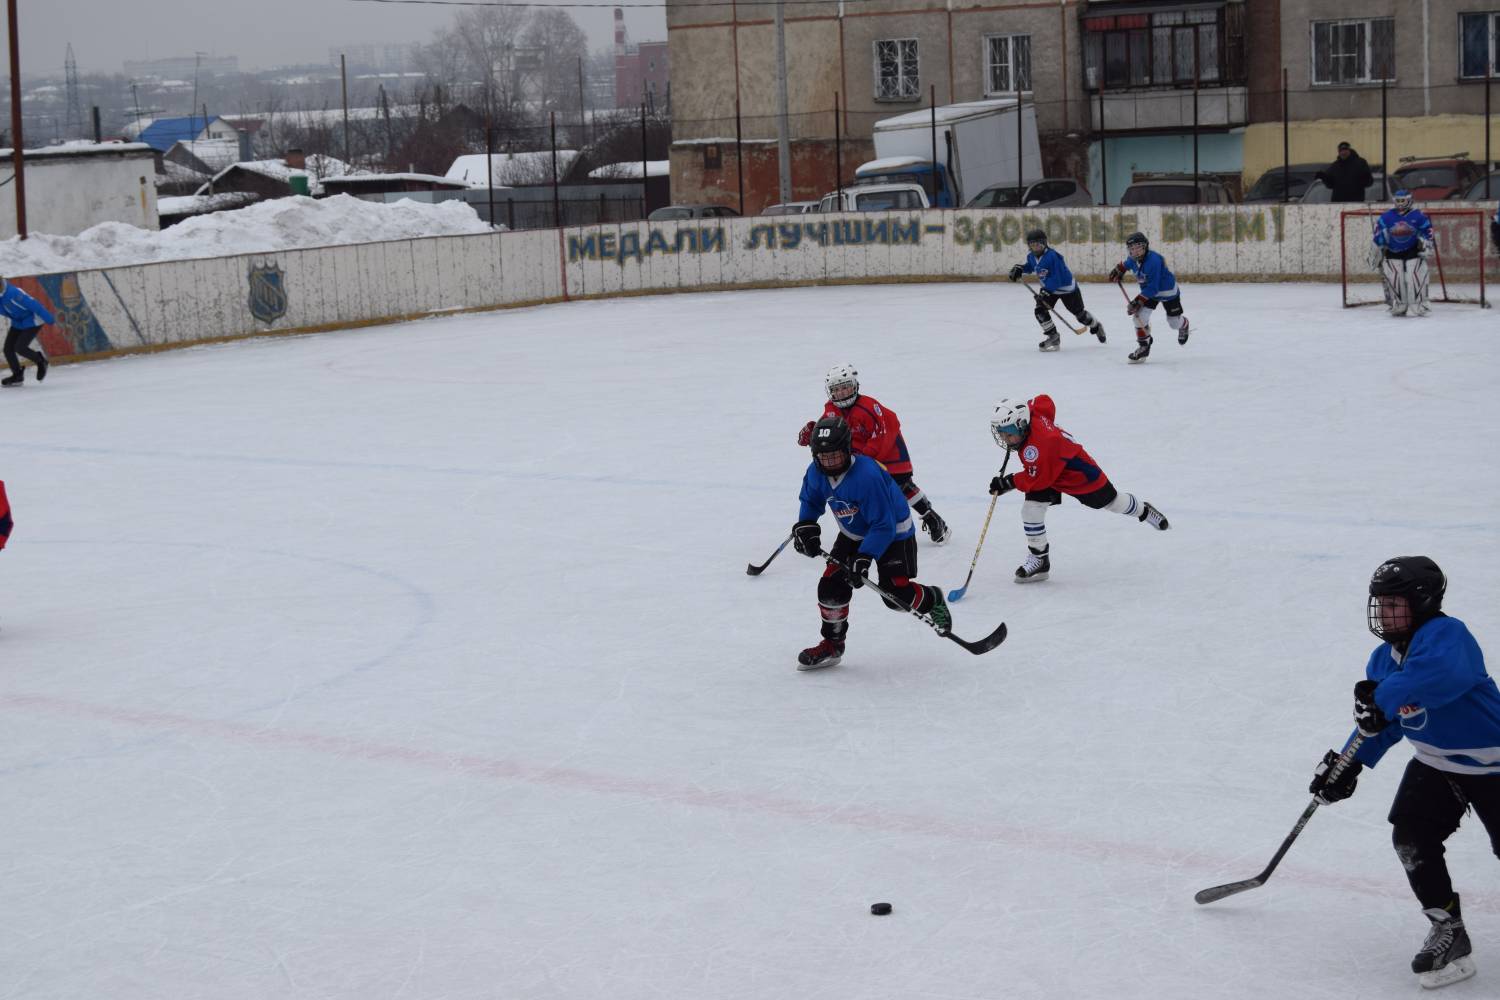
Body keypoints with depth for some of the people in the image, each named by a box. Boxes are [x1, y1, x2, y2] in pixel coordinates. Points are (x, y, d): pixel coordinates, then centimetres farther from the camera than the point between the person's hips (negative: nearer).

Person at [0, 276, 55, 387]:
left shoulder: (12, 293, -33)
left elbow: (32, 304, -29)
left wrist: (48, 319, -24)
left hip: (32, 322, -8)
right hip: (17, 323, 8)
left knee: (20, 347, -17)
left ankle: (40, 359, 12)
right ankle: (17, 376, 17)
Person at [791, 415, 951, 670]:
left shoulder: (867, 475, -36)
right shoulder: (816, 472, -14)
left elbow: (884, 526, -33)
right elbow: (811, 501, 9)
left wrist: (864, 558, -37)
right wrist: (805, 527, -8)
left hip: (894, 533, -6)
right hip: (853, 534, 6)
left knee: (896, 593, -15)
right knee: (831, 584, -6)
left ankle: (932, 599, 19)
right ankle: (832, 645, 12)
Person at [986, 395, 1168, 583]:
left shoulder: (1038, 444, -45)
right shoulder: (1031, 413, -20)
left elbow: (1037, 479, -38)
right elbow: (1045, 401, 2)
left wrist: (1008, 482, -36)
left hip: (1079, 472, -8)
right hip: (1046, 469, 8)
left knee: (1109, 501, 18)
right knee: (1030, 510, -11)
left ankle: (1143, 510, 50)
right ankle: (1039, 560, 2)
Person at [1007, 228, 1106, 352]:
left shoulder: (1052, 256, -34)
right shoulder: (1031, 257, -9)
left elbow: (1057, 278, -35)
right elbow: (1030, 266, 16)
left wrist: (1045, 292, -40)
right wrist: (1019, 269, -3)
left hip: (1066, 286, -7)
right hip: (1049, 288, 7)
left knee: (1078, 312, 9)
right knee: (1040, 310, -13)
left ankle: (1096, 326, 40)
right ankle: (1053, 338, -2)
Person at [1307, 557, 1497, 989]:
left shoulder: (1446, 634, -27)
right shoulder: (1384, 659, 0)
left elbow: (1444, 671, -51)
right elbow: (1382, 723, 11)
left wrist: (1384, 696, -52)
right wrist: (1348, 764, 3)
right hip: (1435, 762, 8)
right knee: (1411, 836, -5)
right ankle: (1448, 929, 7)